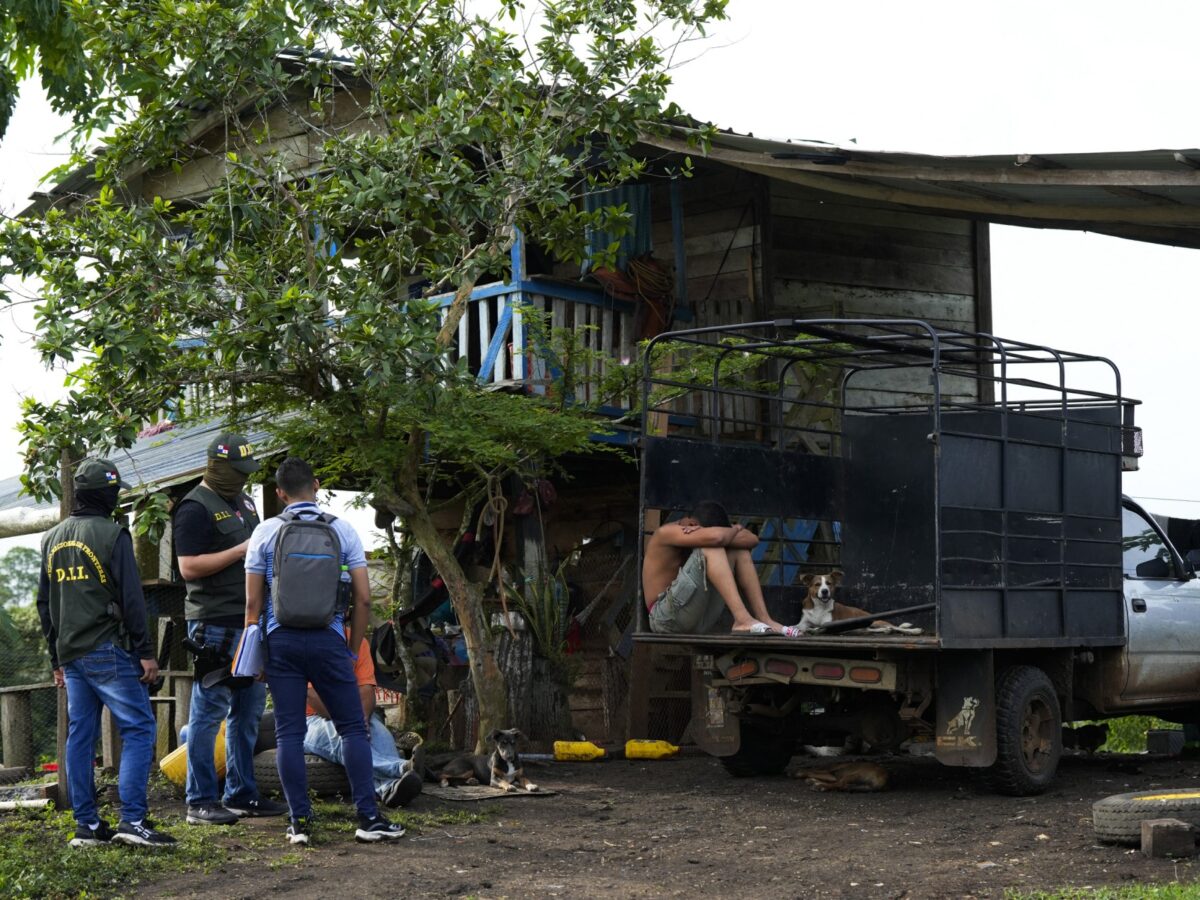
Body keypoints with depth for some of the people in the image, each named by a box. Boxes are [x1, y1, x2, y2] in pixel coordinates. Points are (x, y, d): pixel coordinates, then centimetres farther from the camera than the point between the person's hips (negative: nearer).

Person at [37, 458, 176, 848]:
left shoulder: (52, 539, 14)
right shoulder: (111, 534, -9)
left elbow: (44, 603, 18)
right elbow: (130, 598, -13)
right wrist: (145, 652, -9)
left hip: (71, 655, 8)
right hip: (108, 651, -8)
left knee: (80, 736, 9)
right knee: (138, 729, -5)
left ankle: (87, 825, 11)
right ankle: (133, 820, -13)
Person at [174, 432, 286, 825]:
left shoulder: (243, 501, 18)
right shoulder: (195, 508, -10)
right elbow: (189, 568, -18)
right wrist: (241, 550, -19)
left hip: (249, 620, 9)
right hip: (215, 624, -9)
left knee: (249, 708, 13)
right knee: (210, 710, -5)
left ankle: (241, 794, 21)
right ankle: (201, 802, 0)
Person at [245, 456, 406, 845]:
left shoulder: (266, 533, 4)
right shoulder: (342, 530, 4)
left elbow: (253, 601, 4)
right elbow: (363, 597, 2)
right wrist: (353, 649, 13)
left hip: (281, 640, 1)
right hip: (327, 639, -1)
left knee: (289, 732, 4)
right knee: (353, 728, 4)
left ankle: (300, 821, 3)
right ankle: (368, 817, -1)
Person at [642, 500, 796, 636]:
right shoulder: (666, 532, -13)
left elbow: (752, 540, 1)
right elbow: (715, 537, -29)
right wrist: (734, 530, -8)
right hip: (667, 618, -8)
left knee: (738, 551, 2)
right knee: (709, 548, -24)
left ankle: (764, 619, -10)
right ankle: (742, 619, -36)